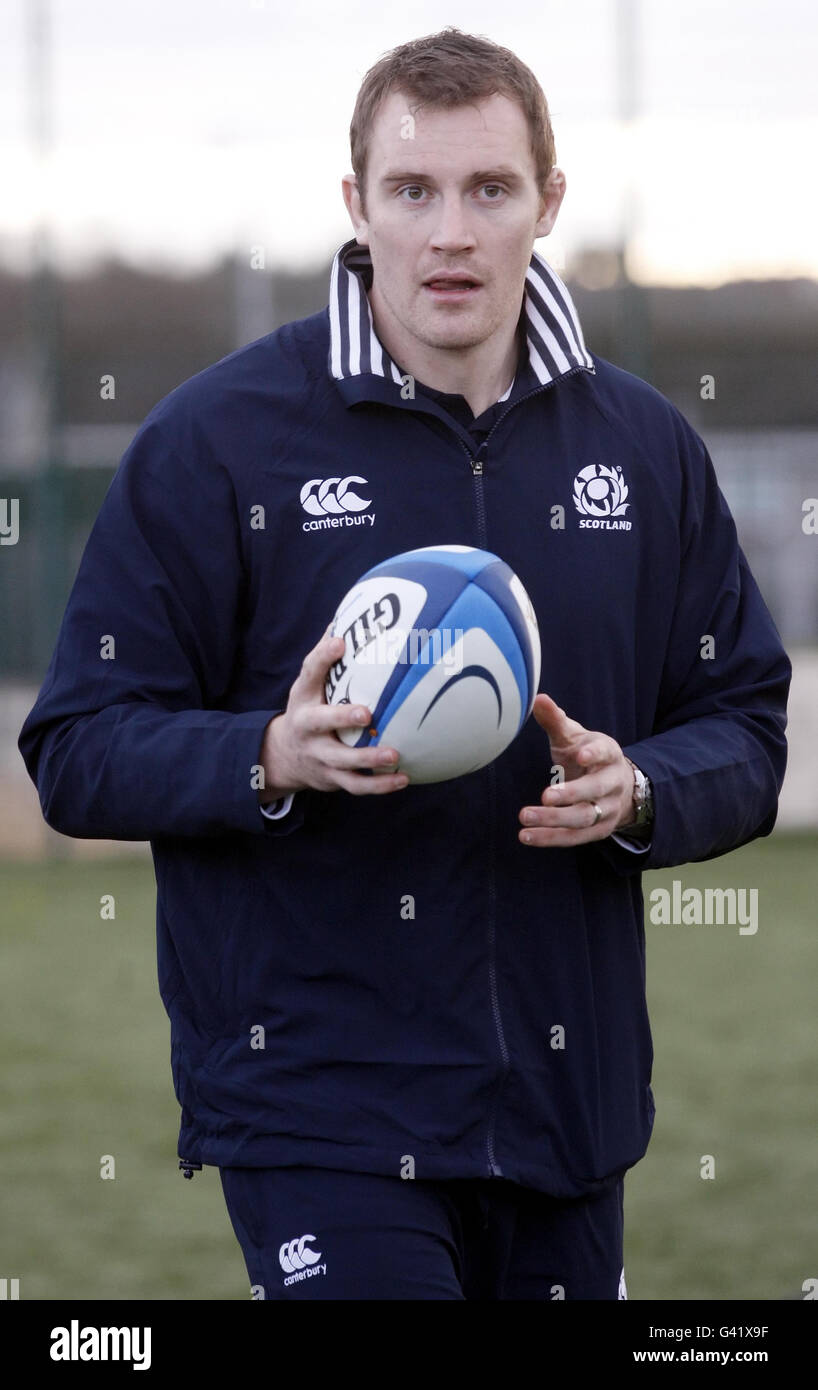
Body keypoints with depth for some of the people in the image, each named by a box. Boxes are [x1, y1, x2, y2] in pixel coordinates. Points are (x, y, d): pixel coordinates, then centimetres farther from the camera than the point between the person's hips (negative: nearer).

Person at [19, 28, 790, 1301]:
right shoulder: (215, 440, -4)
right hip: (316, 1097, -4)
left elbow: (744, 729, 13)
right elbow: (77, 750, -4)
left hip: (567, 1093, 5)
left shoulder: (645, 445, 9)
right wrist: (273, 757, -23)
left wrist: (636, 791, -10)